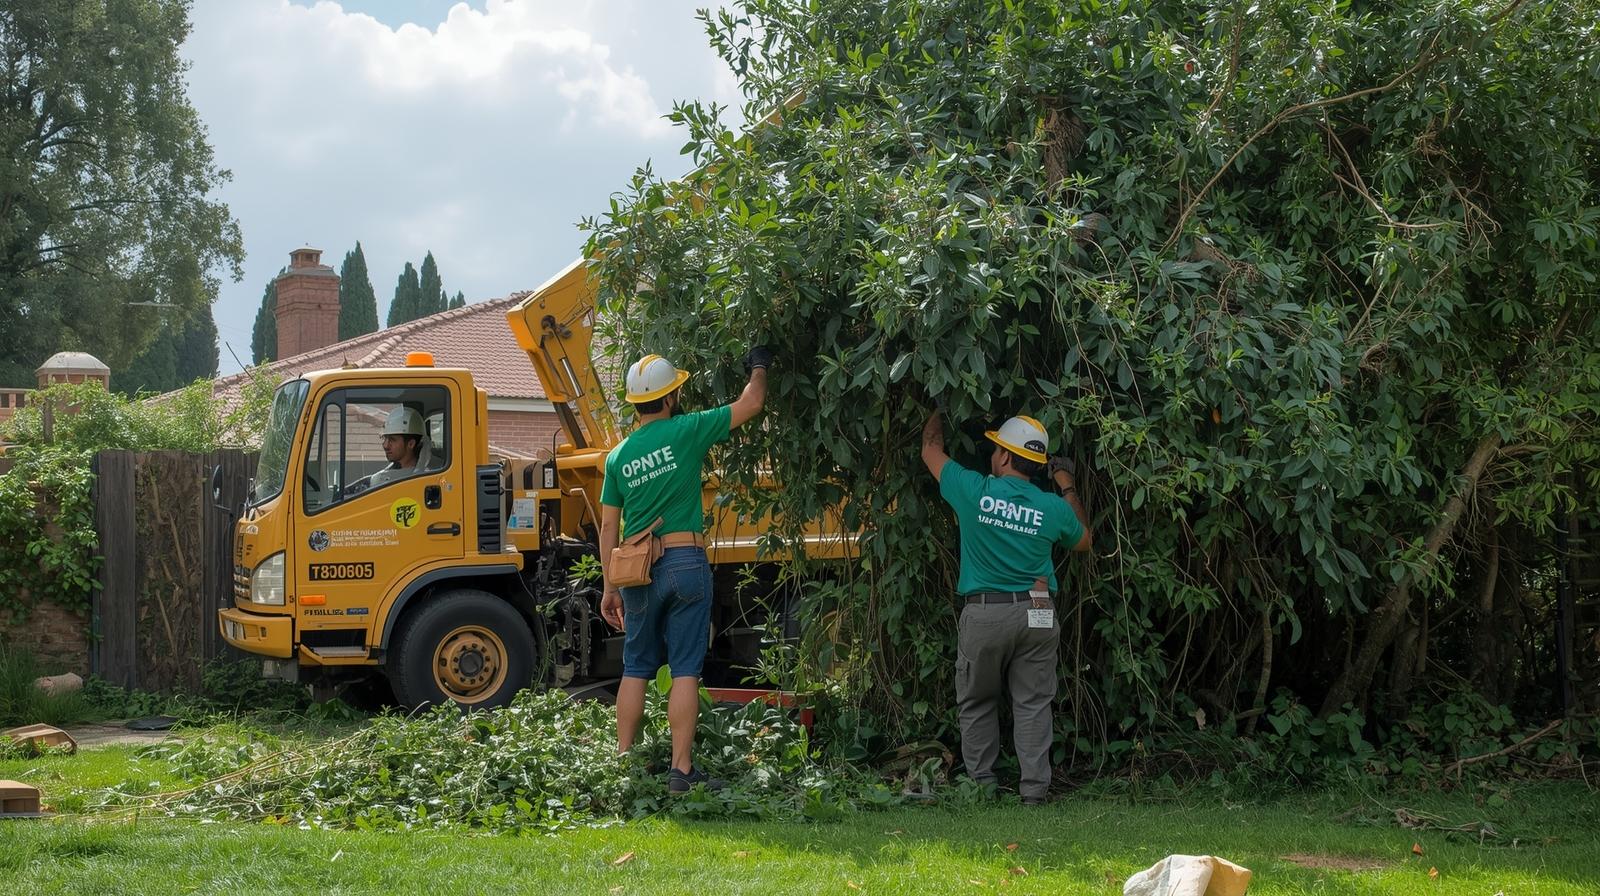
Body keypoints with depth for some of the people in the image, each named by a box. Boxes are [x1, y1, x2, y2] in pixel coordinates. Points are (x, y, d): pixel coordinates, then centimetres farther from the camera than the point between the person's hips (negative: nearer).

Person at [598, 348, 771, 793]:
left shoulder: (617, 456, 7)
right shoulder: (686, 431, -5)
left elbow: (609, 528, 9)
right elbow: (751, 403, 2)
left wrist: (610, 587, 15)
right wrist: (759, 366, 22)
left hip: (636, 570, 4)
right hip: (685, 562, -4)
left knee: (635, 670, 12)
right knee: (685, 671, -2)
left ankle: (623, 760, 14)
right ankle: (681, 769, -2)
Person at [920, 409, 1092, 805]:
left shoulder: (974, 491, -7)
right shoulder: (1054, 508, -1)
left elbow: (931, 451, 10)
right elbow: (1083, 541, 21)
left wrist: (936, 414, 27)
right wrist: (1067, 486, 22)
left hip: (983, 616, -2)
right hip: (1036, 615, 2)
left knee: (977, 702, 12)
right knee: (1033, 703, 6)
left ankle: (981, 783, 13)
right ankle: (1034, 787, 3)